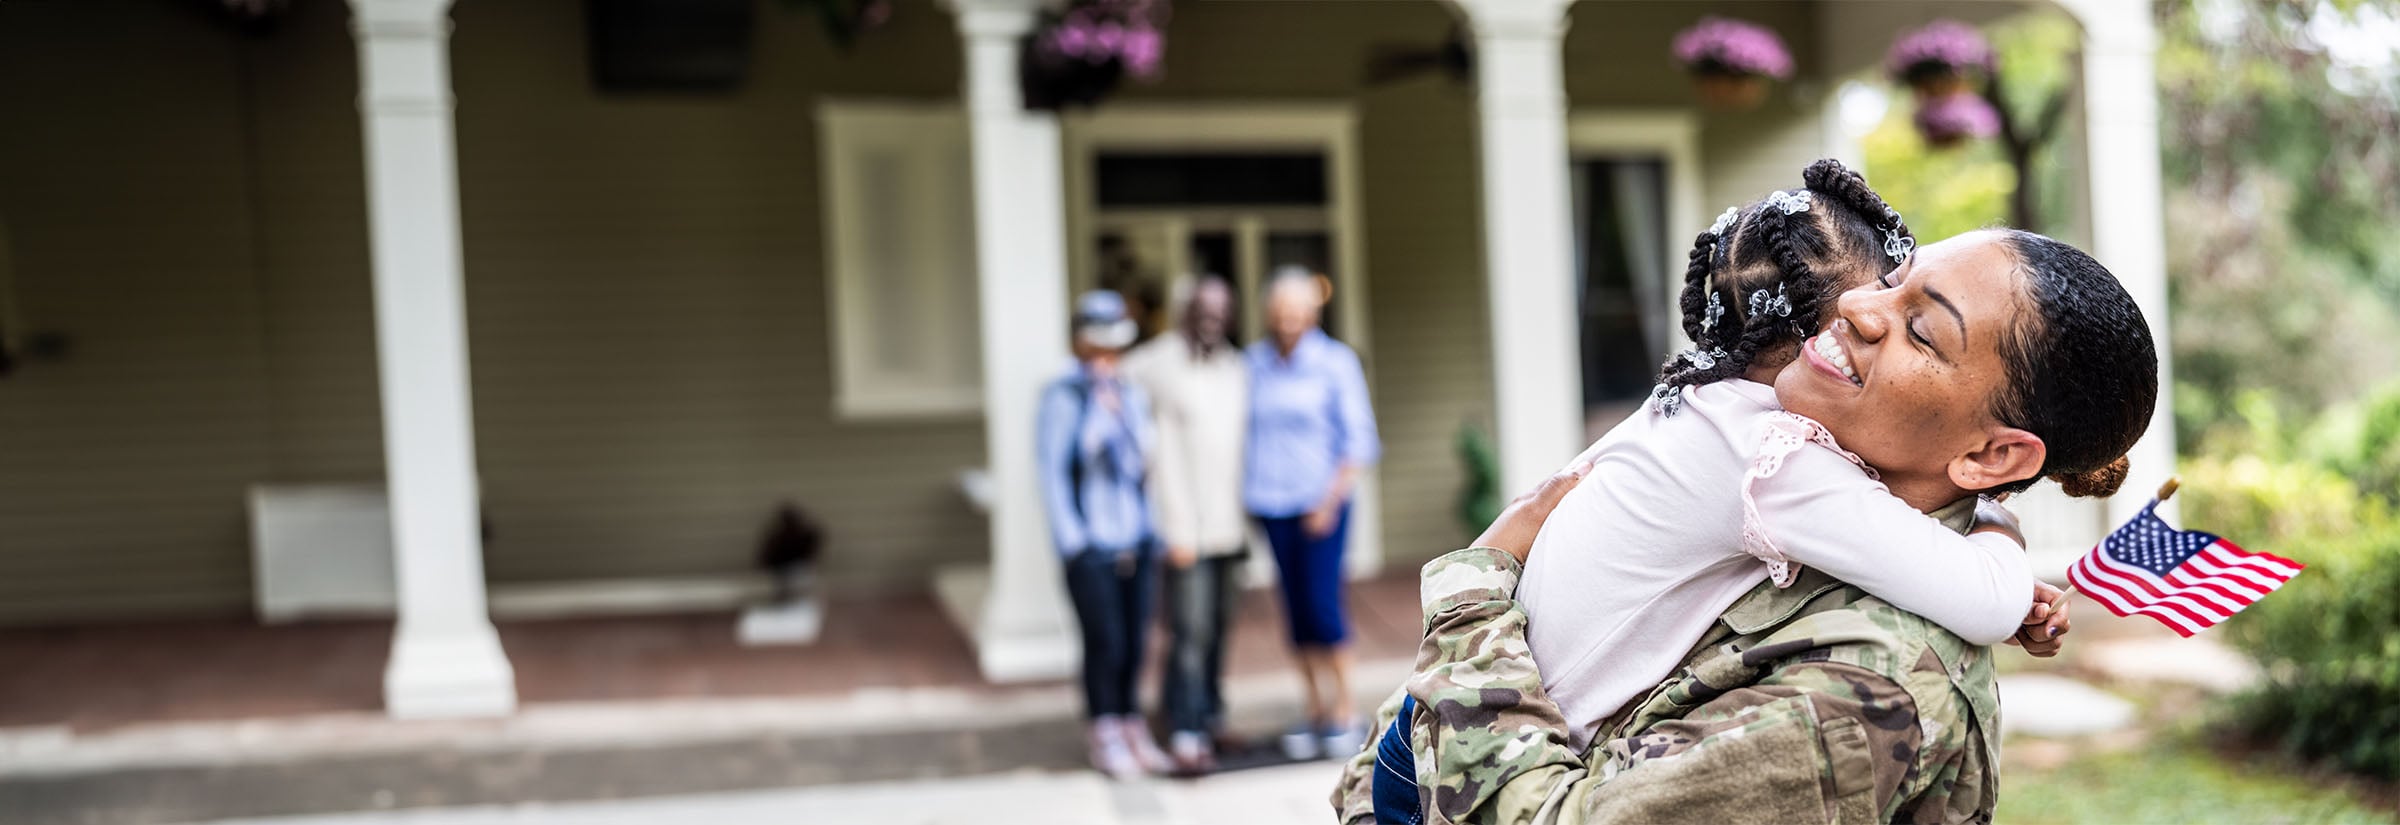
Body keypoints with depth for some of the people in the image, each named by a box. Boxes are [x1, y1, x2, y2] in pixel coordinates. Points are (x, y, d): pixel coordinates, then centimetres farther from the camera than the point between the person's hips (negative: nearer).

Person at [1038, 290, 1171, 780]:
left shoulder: (1133, 396, 11)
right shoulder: (1062, 397, -6)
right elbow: (1052, 472, -7)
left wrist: (1154, 533, 12)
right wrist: (1072, 541, -10)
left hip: (1136, 541, 5)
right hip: (1090, 543, -5)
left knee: (1135, 639, 7)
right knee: (1104, 640, -5)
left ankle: (1131, 727, 21)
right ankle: (1104, 738, 9)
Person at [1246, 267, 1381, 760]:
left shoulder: (1335, 362, -2)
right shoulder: (1253, 363, 7)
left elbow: (1360, 440, -1)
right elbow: (1243, 432, 16)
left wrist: (1331, 500, -8)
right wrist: (1246, 489, 8)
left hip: (1321, 502, -3)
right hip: (1271, 503, 3)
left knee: (1323, 604, -8)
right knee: (1295, 608, 5)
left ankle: (1345, 710, 4)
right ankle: (1315, 710, 14)